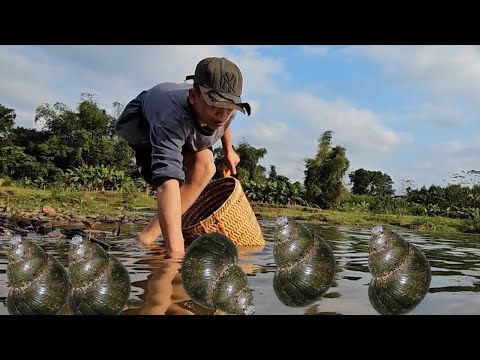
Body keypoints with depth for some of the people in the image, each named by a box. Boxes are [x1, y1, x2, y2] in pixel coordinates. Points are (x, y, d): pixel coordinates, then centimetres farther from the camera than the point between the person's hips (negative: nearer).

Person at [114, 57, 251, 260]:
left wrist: (228, 151, 13)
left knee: (205, 167, -18)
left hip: (189, 130, 5)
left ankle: (150, 235, -15)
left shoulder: (228, 108, -32)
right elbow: (168, 181, -63)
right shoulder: (171, 119, -51)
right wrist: (175, 250, -72)